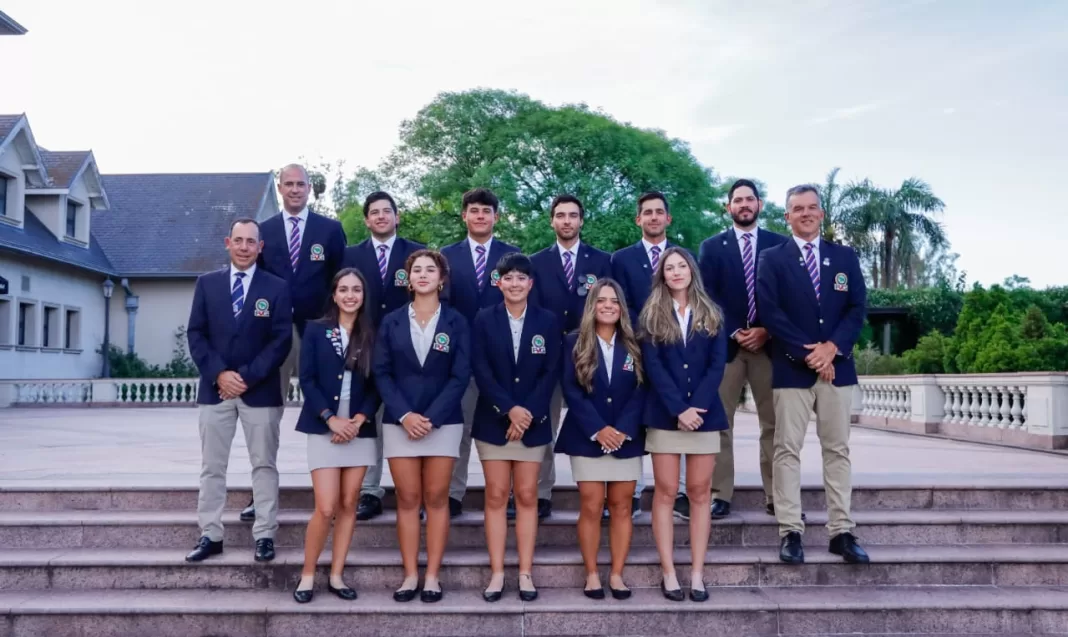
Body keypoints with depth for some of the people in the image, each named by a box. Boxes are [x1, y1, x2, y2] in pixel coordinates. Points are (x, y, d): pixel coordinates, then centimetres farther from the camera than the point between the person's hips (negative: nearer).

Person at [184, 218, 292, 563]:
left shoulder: (276, 287, 2)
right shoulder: (207, 283, 8)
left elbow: (281, 340, -5)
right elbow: (195, 334, 3)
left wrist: (247, 377, -13)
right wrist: (219, 374, -11)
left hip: (260, 390, -2)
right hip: (214, 388, 2)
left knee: (264, 465, 4)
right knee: (212, 467, 6)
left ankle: (265, 536, 11)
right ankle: (210, 535, 14)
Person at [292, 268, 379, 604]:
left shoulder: (372, 335, 7)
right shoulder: (315, 330, 3)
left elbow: (377, 385, 4)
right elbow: (306, 379, -3)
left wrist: (359, 419, -10)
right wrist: (331, 419, -13)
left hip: (360, 430, 2)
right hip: (324, 428, -2)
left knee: (348, 504, 6)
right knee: (326, 508, -8)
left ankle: (336, 576, 16)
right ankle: (307, 574, 10)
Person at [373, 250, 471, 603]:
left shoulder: (456, 322, 2)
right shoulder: (391, 322, 6)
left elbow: (461, 376, -4)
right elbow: (381, 373, 1)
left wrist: (432, 418, -13)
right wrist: (404, 415, -12)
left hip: (443, 422, -1)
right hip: (400, 422, 1)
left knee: (436, 498, 4)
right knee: (407, 500, 4)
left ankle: (432, 576, 10)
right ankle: (410, 575, 11)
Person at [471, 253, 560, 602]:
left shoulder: (547, 321, 3)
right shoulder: (484, 320, 1)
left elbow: (552, 372, -2)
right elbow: (480, 370, -6)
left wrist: (529, 412, -13)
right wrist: (509, 409, -16)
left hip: (533, 421, 0)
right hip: (493, 421, 0)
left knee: (527, 496, 5)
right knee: (496, 496, 3)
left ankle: (525, 573, 11)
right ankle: (497, 572, 10)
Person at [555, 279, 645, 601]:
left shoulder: (634, 345, 6)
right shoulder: (574, 342, 2)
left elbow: (640, 391, 0)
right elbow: (571, 390, -6)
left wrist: (623, 429, -14)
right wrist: (598, 430, -15)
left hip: (626, 438, 2)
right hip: (588, 438, -2)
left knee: (621, 507, 4)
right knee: (591, 508, -1)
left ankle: (617, 574, 12)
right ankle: (592, 574, 9)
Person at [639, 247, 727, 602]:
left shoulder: (711, 315, 9)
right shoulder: (652, 316, 4)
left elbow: (717, 364, 0)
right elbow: (653, 366, -5)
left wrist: (696, 406, -13)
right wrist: (679, 409, -15)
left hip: (704, 414, 2)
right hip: (665, 416, -1)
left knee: (700, 493, 4)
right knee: (665, 493, 0)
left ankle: (697, 574, 8)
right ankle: (669, 574, 5)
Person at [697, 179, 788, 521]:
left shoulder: (780, 244, 8)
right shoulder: (711, 247, 7)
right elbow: (708, 298, 0)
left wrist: (767, 331, -7)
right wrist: (734, 333, -10)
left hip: (769, 342, 1)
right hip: (725, 342, 0)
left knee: (773, 422, 2)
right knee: (719, 422, -1)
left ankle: (776, 497, 8)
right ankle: (720, 495, 4)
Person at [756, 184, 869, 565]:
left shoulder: (845, 257, 11)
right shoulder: (773, 259, 3)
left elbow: (857, 309, 4)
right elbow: (770, 312, -7)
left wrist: (832, 347, -11)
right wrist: (807, 353, -12)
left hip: (837, 366, 3)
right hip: (792, 368, -3)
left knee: (837, 449, 6)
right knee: (788, 449, -2)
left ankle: (841, 533, 11)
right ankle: (791, 533, 3)